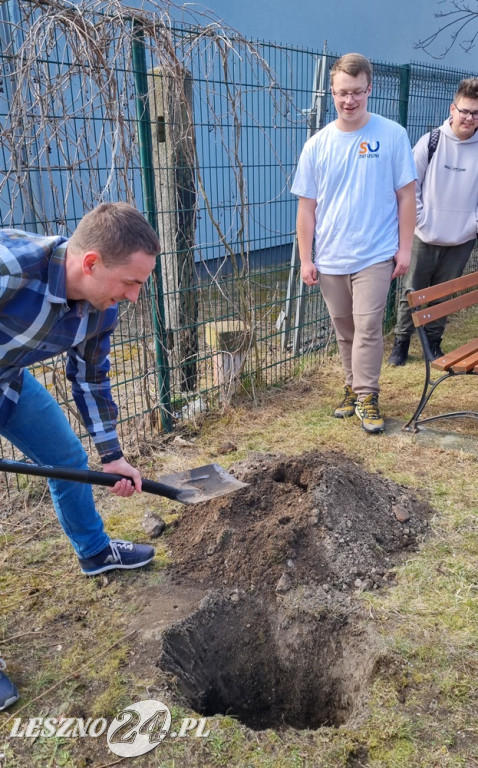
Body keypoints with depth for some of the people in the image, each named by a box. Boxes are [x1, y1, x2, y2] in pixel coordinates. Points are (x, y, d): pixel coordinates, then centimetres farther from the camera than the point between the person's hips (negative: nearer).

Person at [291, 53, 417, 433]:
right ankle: (353, 388, 28)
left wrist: (405, 248, -4)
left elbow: (406, 195, 0)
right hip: (330, 259, 3)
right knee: (344, 331, 13)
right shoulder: (317, 145, 2)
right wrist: (305, 259, 1)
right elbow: (307, 207, 4)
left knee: (367, 327, -6)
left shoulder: (392, 135, -3)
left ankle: (366, 396, 8)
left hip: (375, 255, -3)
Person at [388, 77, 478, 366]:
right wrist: (421, 220, -7)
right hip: (427, 236, -1)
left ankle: (434, 342, 28)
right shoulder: (430, 142, -5)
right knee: (412, 291, 7)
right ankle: (401, 342, 20)